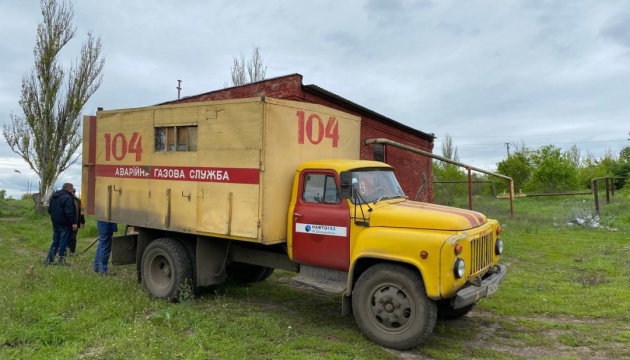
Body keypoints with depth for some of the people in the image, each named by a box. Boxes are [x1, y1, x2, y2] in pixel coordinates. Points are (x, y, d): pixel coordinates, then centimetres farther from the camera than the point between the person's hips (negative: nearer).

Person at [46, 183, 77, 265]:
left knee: (55, 242, 16)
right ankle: (62, 261, 3)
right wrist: (73, 222, -19)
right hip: (65, 224, -8)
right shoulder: (67, 198, -17)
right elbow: (69, 212, -23)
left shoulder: (53, 197, 14)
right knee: (63, 243, -2)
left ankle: (49, 260, 15)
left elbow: (49, 210, 21)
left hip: (56, 223, 8)